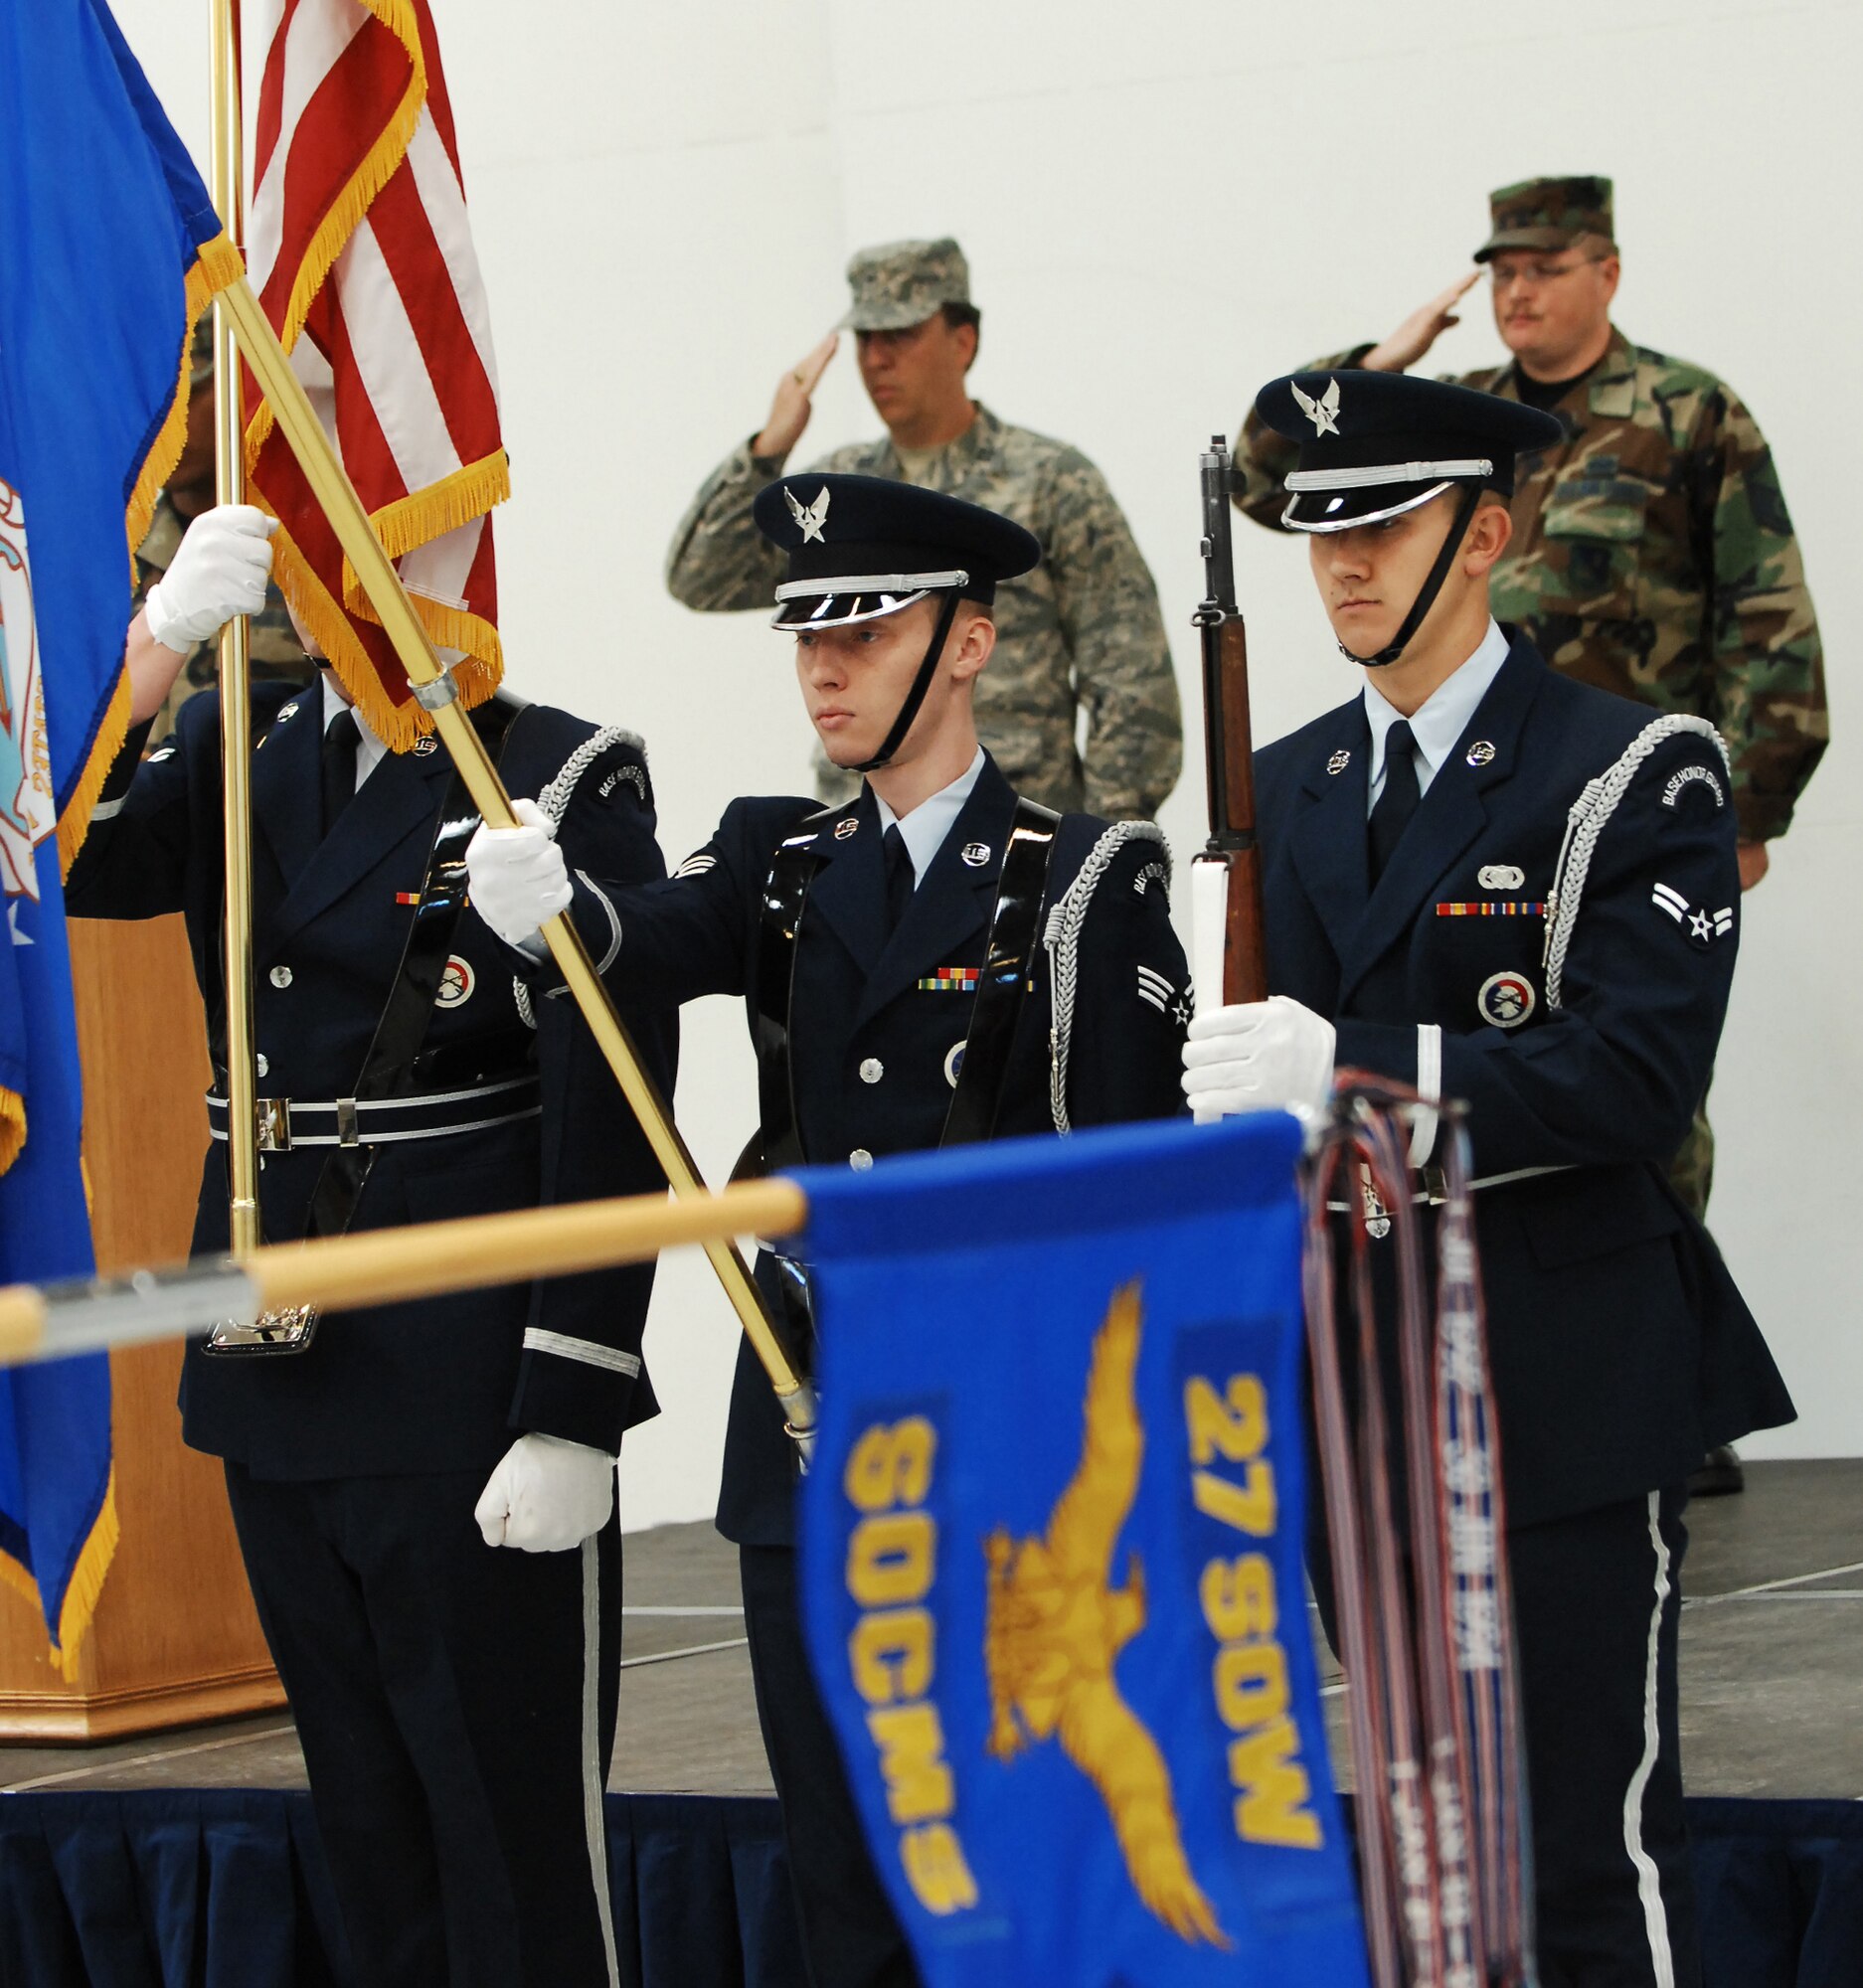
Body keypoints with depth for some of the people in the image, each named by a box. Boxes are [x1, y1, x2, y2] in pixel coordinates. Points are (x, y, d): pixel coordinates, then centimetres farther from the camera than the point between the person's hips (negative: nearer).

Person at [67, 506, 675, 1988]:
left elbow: (612, 1132, -10)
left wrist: (572, 1420, -16)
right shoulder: (237, 760, 12)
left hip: (475, 1414, -6)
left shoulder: (560, 779, -6)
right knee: (369, 1840, 15)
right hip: (281, 1402, 6)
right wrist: (160, 643, -19)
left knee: (518, 1858, -4)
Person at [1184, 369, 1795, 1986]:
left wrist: (1350, 1070, -27)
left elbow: (1638, 1076, -19)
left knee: (1600, 1850, -6)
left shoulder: (1634, 774, -7)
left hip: (1568, 1384, -6)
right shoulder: (1288, 791, 13)